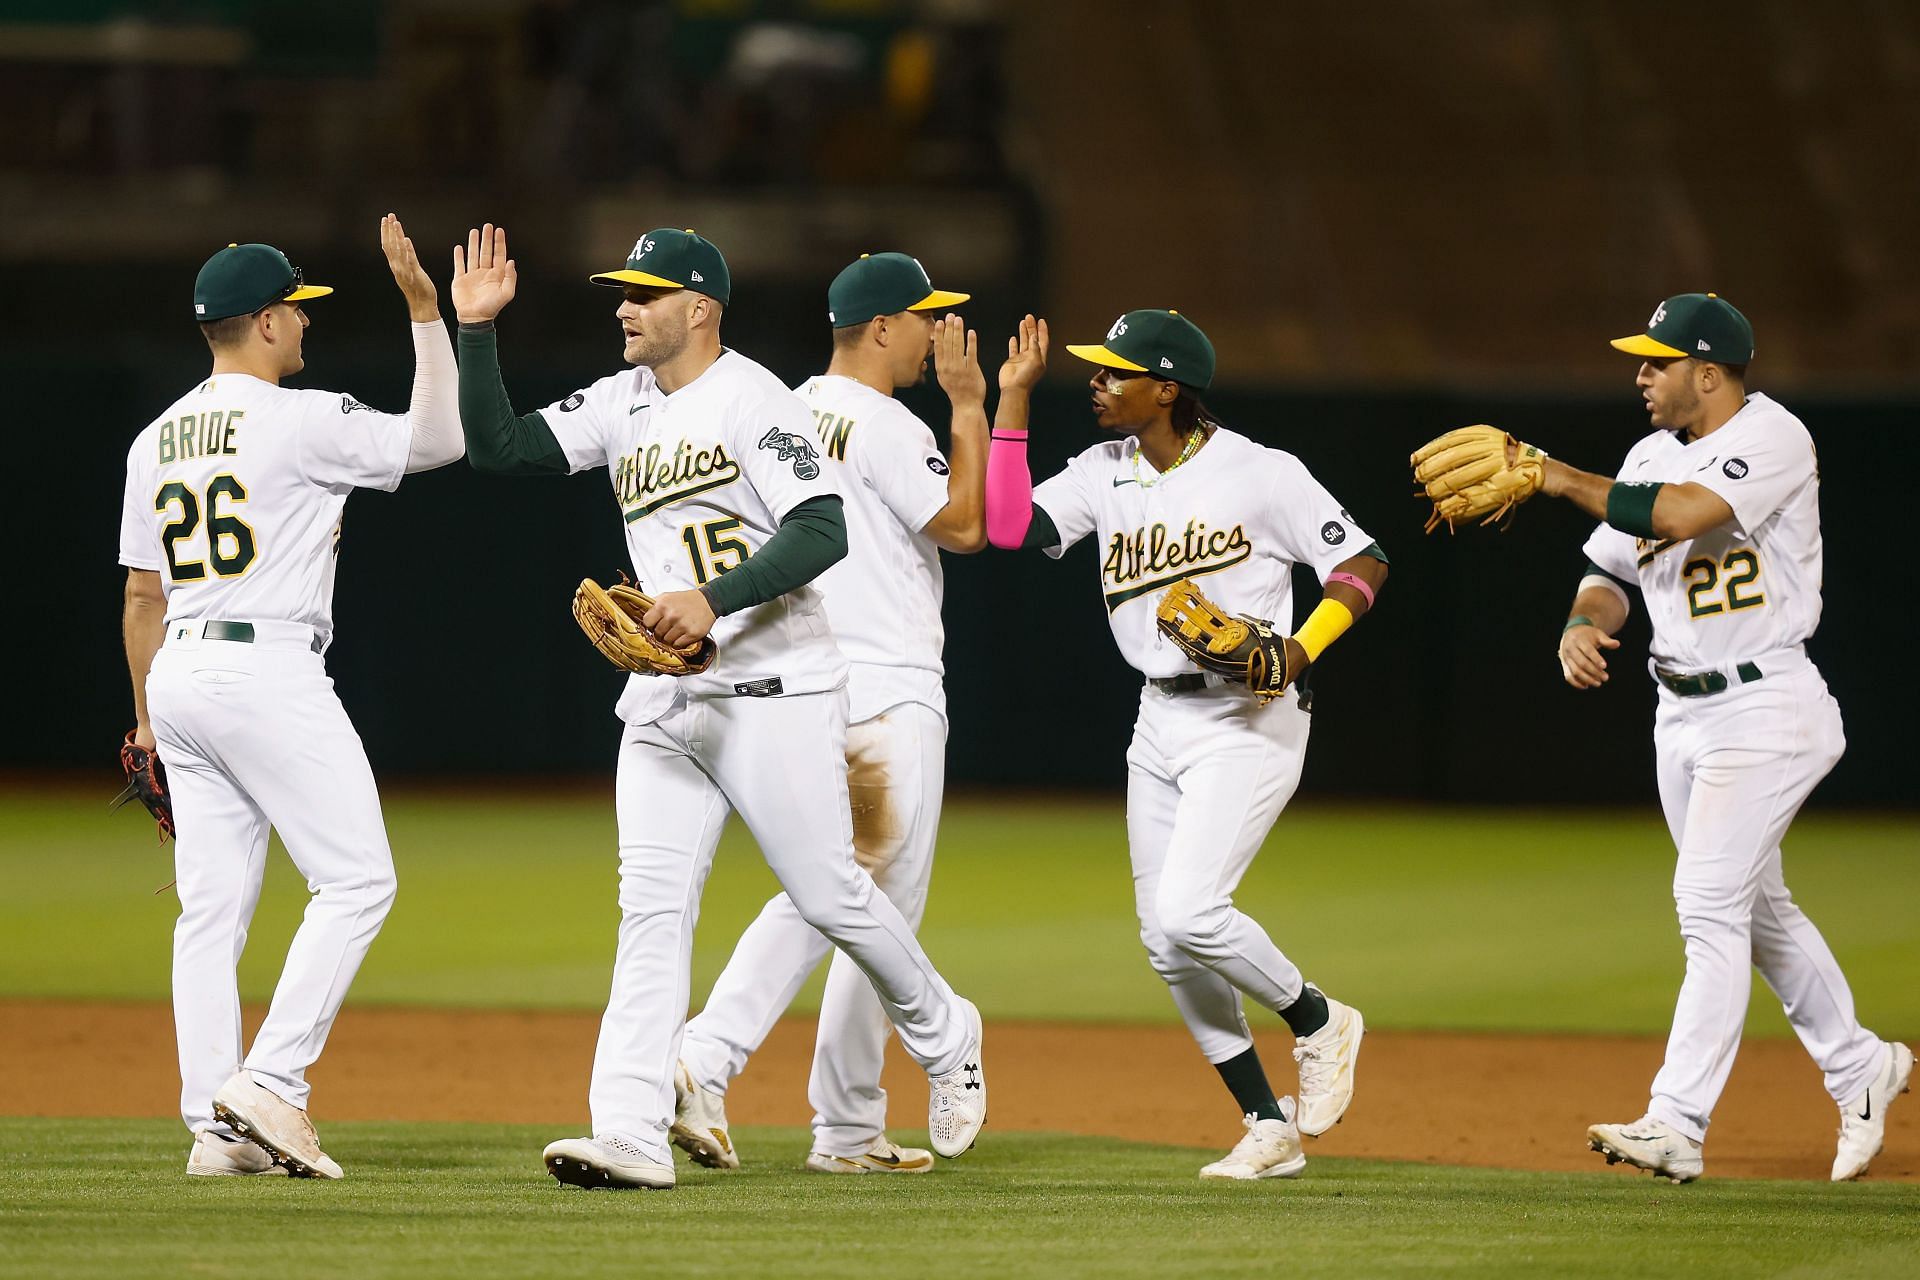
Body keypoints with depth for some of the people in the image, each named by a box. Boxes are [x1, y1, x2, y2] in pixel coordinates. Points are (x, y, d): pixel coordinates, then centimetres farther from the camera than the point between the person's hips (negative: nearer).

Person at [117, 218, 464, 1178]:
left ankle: (215, 1127, 3)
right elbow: (437, 441, -8)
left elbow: (142, 593, 16)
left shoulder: (157, 441, 13)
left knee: (212, 906, 6)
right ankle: (269, 1084, -13)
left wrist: (149, 719, 22)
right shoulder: (299, 419, -9)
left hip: (180, 676, 8)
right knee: (356, 880, -3)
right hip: (269, 671, -8)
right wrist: (424, 311, -7)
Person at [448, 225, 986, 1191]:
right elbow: (497, 449, 9)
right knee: (650, 905, -5)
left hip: (773, 693, -7)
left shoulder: (751, 399, -10)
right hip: (661, 701, 7)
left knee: (827, 893, -2)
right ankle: (631, 1135, -12)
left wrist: (714, 600, -29)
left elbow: (822, 531, -19)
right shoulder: (621, 406, 13)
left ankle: (944, 1038, 25)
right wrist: (476, 330, 0)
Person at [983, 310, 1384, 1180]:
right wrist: (1012, 399, -6)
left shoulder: (1261, 474, -11)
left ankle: (1318, 1023, 6)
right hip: (1159, 721, 7)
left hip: (1248, 721, -7)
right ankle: (1269, 1129, 13)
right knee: (1165, 942, 5)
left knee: (1189, 912, -20)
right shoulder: (1104, 474, 6)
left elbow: (1362, 563, -7)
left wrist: (1303, 649, -22)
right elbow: (1009, 525, -6)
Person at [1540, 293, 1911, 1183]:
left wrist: (1563, 480, -24)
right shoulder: (1653, 456, 10)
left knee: (1710, 902, -16)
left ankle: (1677, 1124, -21)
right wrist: (1583, 626, -9)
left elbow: (1681, 516, -30)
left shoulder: (1773, 439, -15)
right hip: (1681, 716, 9)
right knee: (1754, 908, 18)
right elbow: (1609, 570, 13)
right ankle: (1857, 1068, 35)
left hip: (1765, 708, -9)